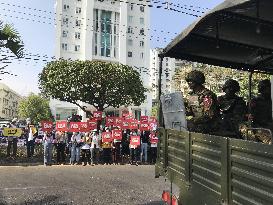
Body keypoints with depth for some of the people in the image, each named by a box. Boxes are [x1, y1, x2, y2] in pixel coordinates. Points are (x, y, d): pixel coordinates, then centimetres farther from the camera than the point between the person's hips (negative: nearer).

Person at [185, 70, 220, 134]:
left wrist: (193, 120, -21)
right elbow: (189, 112, 15)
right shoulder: (192, 95, 10)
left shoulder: (207, 95, -13)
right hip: (197, 122, 7)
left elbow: (208, 116, -18)